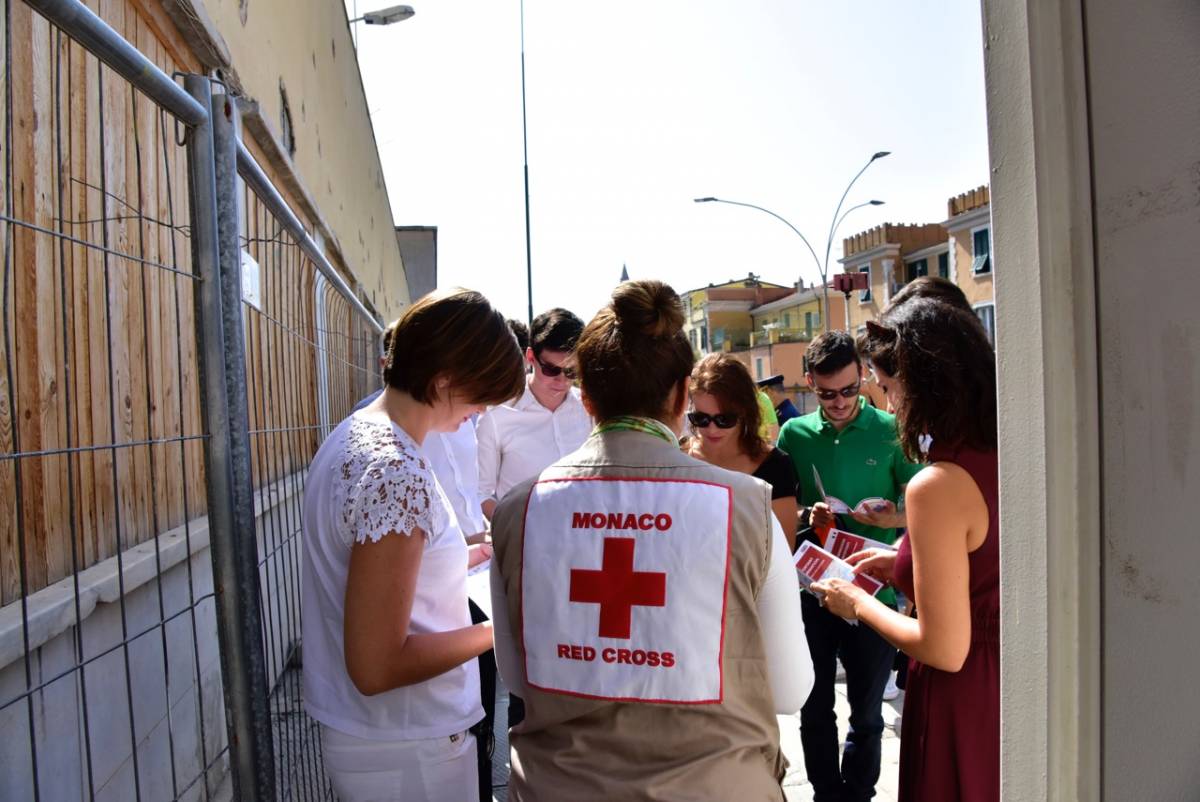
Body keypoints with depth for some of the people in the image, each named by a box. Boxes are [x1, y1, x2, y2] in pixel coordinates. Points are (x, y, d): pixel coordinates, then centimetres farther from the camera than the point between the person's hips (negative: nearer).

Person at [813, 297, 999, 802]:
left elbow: (944, 650, -23)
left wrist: (858, 604, -9)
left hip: (963, 706, -8)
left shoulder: (937, 486, -26)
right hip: (1008, 687, 8)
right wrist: (903, 566, 10)